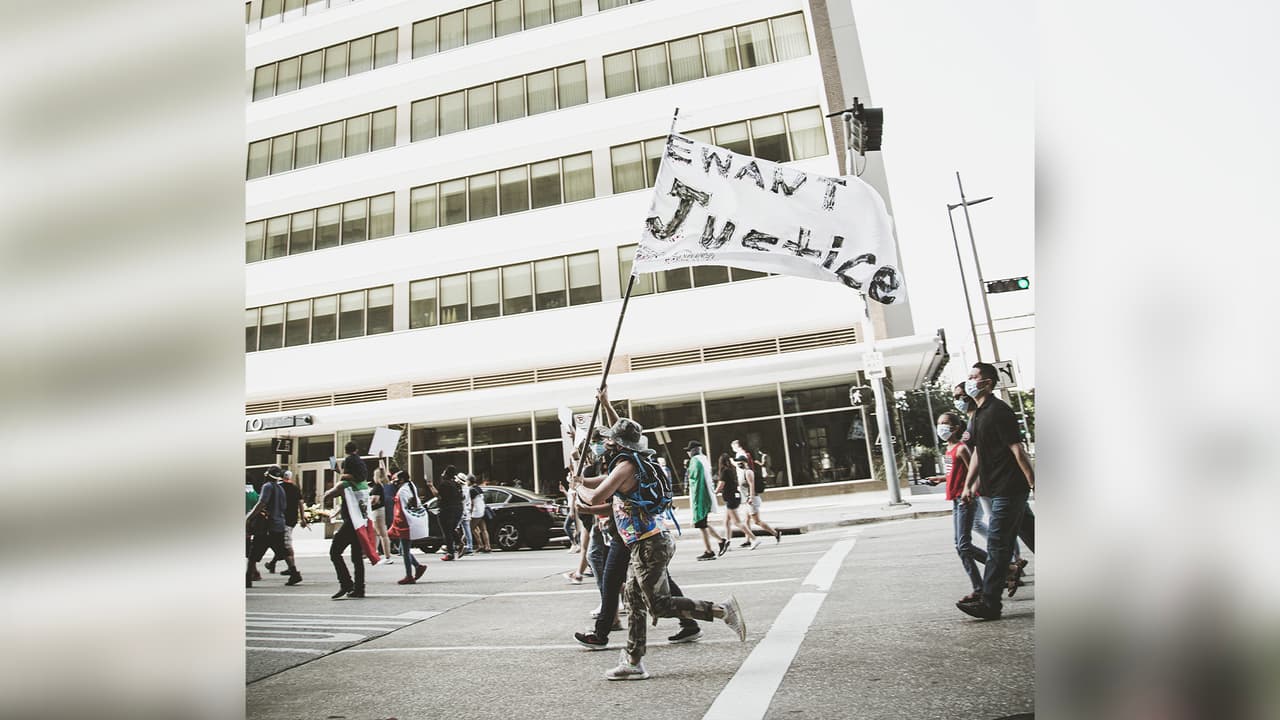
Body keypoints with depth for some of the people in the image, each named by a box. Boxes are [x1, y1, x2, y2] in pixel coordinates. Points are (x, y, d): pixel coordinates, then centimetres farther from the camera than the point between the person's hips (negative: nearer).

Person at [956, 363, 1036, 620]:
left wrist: (1033, 484, -20)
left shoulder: (998, 410, -14)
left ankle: (989, 604, -1)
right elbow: (978, 453, 21)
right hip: (997, 488, 10)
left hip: (1009, 489, -10)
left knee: (997, 543, -7)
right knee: (1030, 536, 16)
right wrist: (968, 485, 19)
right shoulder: (978, 415, 15)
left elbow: (1018, 450, -18)